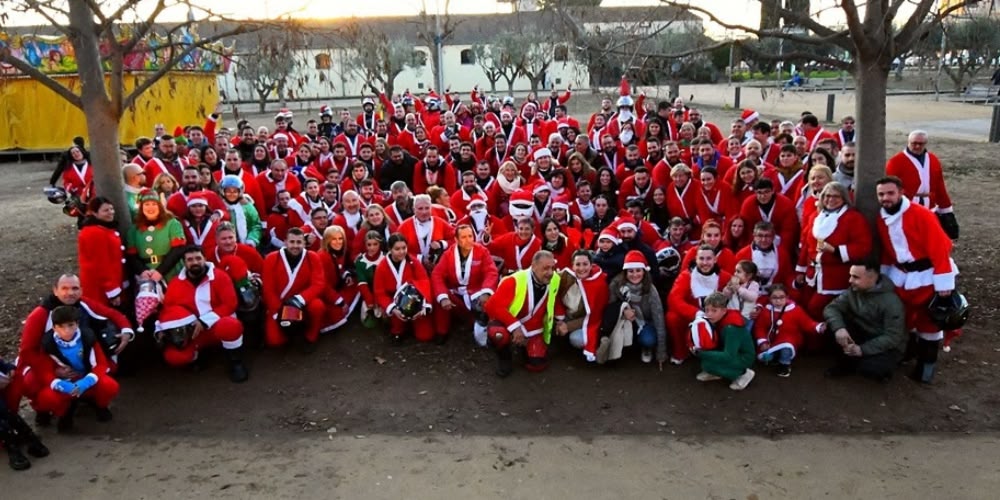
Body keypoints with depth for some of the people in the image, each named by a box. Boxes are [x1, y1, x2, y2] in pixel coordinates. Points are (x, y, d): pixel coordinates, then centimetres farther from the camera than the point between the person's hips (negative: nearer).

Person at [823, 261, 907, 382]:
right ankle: (847, 363, -1)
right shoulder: (853, 291, -6)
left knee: (869, 368, -35)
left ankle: (881, 367, 3)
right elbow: (831, 308, -12)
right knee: (832, 325, -19)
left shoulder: (891, 302, -23)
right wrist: (839, 328, -33)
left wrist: (863, 349, -32)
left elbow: (893, 337, -24)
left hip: (888, 346, -5)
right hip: (863, 335, 5)